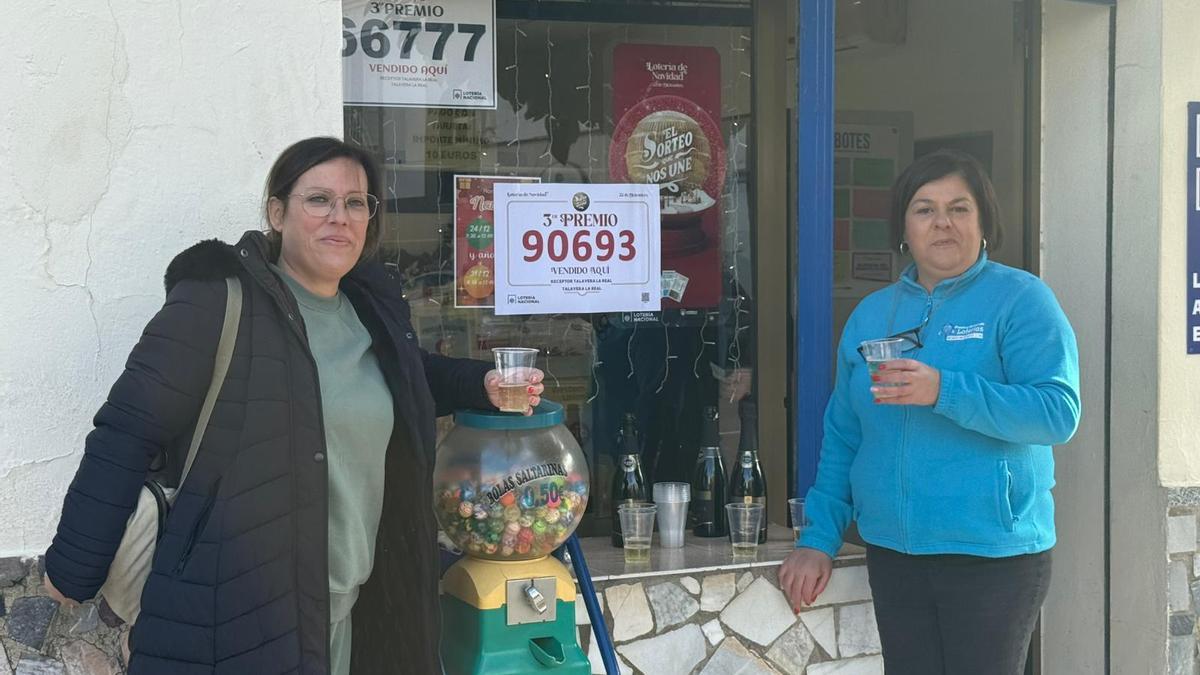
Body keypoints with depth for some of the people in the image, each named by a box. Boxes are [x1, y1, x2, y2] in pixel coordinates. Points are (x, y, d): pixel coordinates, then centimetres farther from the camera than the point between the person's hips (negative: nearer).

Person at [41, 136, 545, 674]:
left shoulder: (372, 306, 9)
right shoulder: (218, 301, -13)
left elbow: (405, 380, 29)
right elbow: (127, 432, -14)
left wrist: (482, 384, 12)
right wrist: (72, 570, -13)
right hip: (230, 618, -7)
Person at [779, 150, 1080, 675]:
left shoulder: (1020, 300, -4)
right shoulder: (870, 314, 11)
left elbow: (1059, 412, -17)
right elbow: (842, 437, 14)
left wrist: (945, 391, -25)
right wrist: (819, 538, 8)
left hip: (992, 552, -4)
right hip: (893, 551, 4)